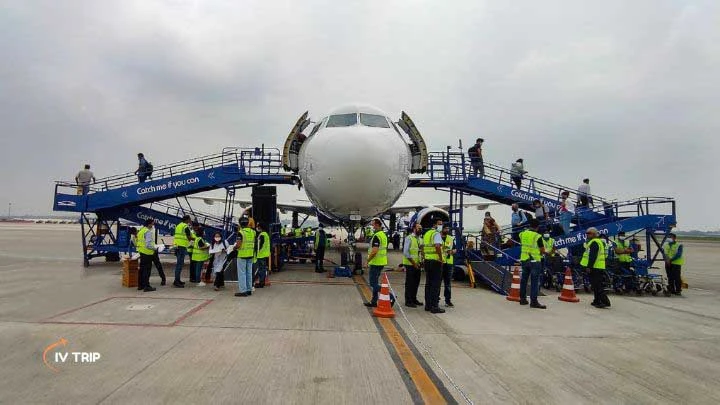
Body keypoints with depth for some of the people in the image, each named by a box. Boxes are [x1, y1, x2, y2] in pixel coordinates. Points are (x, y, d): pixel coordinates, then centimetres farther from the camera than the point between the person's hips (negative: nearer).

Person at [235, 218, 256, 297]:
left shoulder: (241, 232, -14)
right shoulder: (252, 232, 6)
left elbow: (238, 245, -18)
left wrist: (234, 247, 1)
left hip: (242, 255, -6)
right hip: (250, 255, 6)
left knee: (242, 273, -1)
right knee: (249, 273, 13)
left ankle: (243, 291, 0)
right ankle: (249, 290, 18)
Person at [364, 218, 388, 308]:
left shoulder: (376, 236, -18)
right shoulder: (383, 234, 14)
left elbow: (374, 251, -25)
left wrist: (368, 260, -13)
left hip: (376, 262, -10)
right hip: (381, 262, 10)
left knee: (373, 283, -5)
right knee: (375, 282, 15)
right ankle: (374, 301, 20)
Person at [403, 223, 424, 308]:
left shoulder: (419, 239, 13)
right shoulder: (409, 238, -10)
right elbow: (405, 252, -16)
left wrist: (420, 262, 4)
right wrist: (413, 262, -16)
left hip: (417, 265, 7)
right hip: (410, 265, -7)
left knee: (416, 282, 13)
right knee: (409, 283, -1)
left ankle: (414, 299, 25)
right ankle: (408, 301, 6)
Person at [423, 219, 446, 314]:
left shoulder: (426, 233, 17)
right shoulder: (437, 234, -10)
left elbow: (422, 247, 19)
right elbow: (437, 246, -25)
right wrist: (441, 257, -17)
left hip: (427, 260, 8)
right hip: (436, 261, -8)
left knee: (428, 283, 13)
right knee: (435, 284, -5)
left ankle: (428, 304, 19)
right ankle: (435, 306, -5)